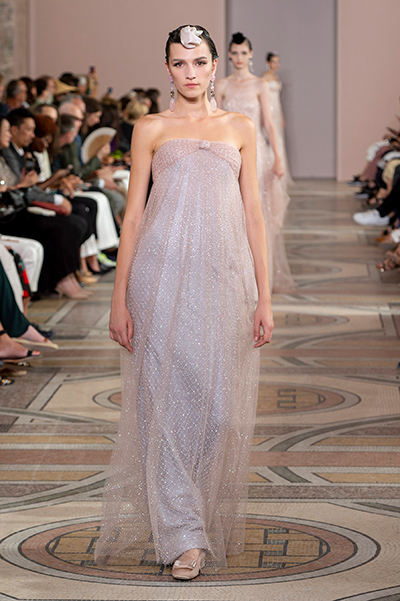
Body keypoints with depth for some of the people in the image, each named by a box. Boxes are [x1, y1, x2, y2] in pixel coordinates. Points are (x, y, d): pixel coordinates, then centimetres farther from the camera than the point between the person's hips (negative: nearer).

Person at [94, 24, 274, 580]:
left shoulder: (240, 129, 13)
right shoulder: (151, 129, 8)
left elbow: (253, 214, 11)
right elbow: (133, 214, 6)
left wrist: (264, 296, 5)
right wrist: (120, 297, -1)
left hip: (226, 275, 2)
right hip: (164, 272, -2)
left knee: (219, 403, 2)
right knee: (169, 397, -5)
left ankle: (210, 520, 20)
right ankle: (182, 535, -1)